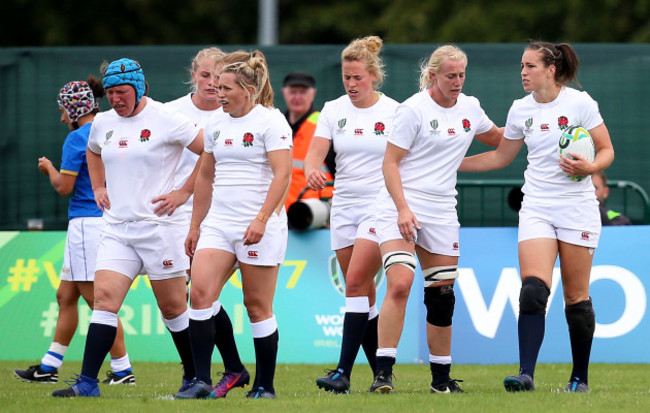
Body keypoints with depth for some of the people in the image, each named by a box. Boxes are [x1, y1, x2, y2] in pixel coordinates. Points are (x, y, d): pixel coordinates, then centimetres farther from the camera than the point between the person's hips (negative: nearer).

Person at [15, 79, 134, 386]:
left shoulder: (77, 138, -12)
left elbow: (64, 186, -12)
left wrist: (49, 168, 7)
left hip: (87, 221, -9)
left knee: (97, 299, -7)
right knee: (65, 296, 14)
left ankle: (122, 370, -7)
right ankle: (49, 367, 19)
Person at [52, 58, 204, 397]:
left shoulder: (165, 120, -8)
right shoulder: (103, 123, 11)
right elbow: (93, 152, 34)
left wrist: (183, 193, -10)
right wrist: (98, 188, 20)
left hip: (160, 226, -5)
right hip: (116, 227, 5)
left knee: (173, 307, 3)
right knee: (104, 297, -9)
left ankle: (195, 377, 19)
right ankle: (87, 383, -14)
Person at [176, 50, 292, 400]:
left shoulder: (270, 121, -7)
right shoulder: (216, 123, 13)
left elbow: (282, 174, -14)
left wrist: (261, 220, -23)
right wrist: (195, 226, 20)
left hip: (260, 225, -6)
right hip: (218, 222, 6)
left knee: (257, 306, -1)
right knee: (199, 294, -11)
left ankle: (265, 386, 10)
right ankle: (201, 381, -11)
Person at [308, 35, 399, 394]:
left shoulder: (393, 112, -4)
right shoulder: (333, 110, 6)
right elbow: (315, 152, -4)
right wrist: (312, 170, -27)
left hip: (380, 207, -5)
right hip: (344, 209, 5)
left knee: (356, 282, -17)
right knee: (364, 295, 5)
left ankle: (344, 371, -20)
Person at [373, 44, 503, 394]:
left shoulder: (469, 108, 9)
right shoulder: (413, 109, -9)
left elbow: (497, 138, 30)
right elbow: (389, 162, -10)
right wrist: (402, 208, -20)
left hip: (441, 212, 6)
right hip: (401, 207, -6)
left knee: (442, 294, 7)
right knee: (399, 283, -21)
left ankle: (441, 377, 18)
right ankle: (383, 372, -21)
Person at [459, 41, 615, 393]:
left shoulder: (579, 103, -6)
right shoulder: (520, 110, 6)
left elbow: (607, 150, -1)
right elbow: (501, 156, 19)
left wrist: (589, 167, -21)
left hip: (577, 208, -3)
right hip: (537, 208, 3)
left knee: (576, 297, 2)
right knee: (533, 290, -15)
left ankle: (580, 377, 14)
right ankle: (526, 374, -21)